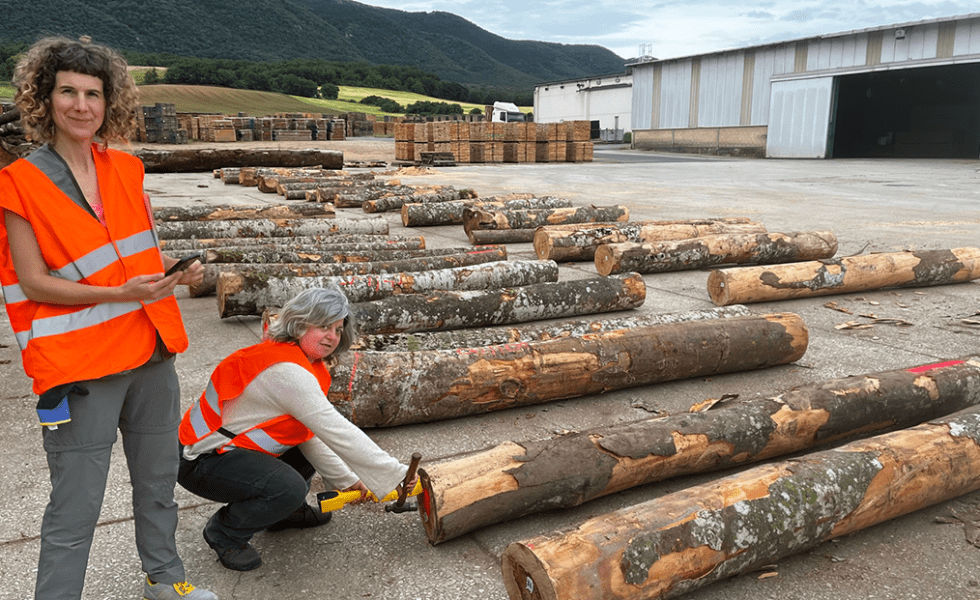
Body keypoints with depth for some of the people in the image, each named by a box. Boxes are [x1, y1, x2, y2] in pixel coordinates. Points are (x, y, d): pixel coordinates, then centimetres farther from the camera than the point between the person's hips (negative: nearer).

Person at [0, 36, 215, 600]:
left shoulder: (126, 170, 7)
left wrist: (179, 272, -1)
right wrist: (120, 293, -21)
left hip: (150, 352, 6)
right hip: (79, 364, -6)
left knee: (159, 482, 20)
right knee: (75, 510, 1)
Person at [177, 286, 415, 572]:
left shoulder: (307, 364, 3)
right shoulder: (286, 370, -29)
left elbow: (311, 435, 7)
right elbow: (338, 433, -30)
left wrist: (345, 479, 2)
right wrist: (397, 475, -25)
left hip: (235, 444, 10)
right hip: (199, 462, -10)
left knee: (312, 436, 10)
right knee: (290, 488, -29)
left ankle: (284, 512, 19)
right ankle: (224, 532, -2)